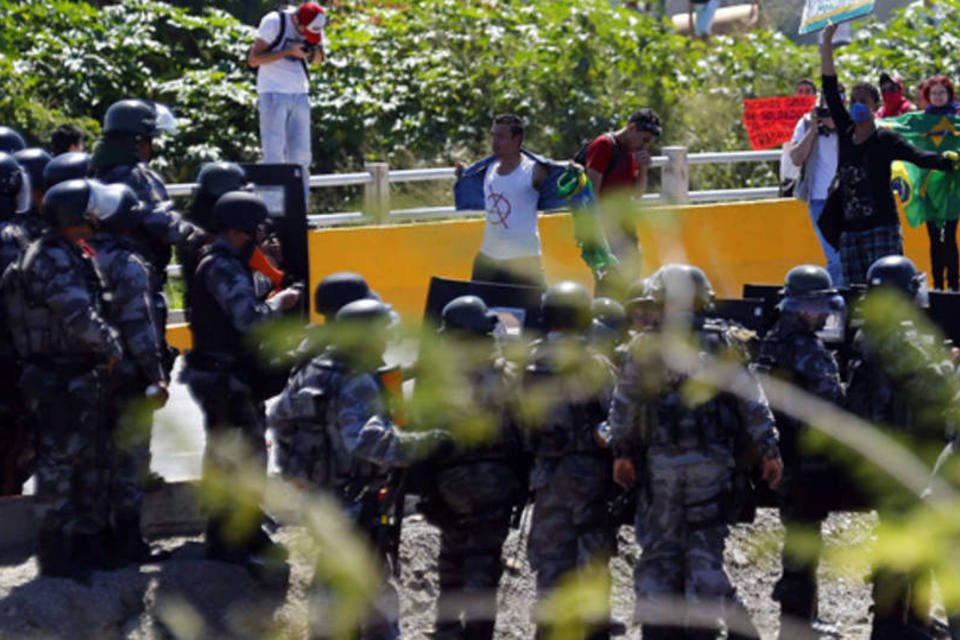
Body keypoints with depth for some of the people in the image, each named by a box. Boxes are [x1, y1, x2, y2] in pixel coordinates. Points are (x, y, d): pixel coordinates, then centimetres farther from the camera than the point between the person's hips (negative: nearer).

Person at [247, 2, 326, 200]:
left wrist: (315, 53, -5)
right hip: (273, 94, -5)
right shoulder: (274, 22, -11)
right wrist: (288, 52, -20)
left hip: (300, 95, 5)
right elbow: (253, 60, -11)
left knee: (301, 155, 5)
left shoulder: (315, 28, 4)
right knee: (274, 155, -9)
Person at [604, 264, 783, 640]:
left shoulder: (645, 347, -1)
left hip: (660, 461, 0)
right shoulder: (722, 343, 1)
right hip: (711, 461, 0)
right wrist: (769, 450, 4)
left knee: (659, 549, 7)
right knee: (705, 550, 6)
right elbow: (752, 400, 0)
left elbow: (623, 405, 1)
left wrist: (621, 452, 9)